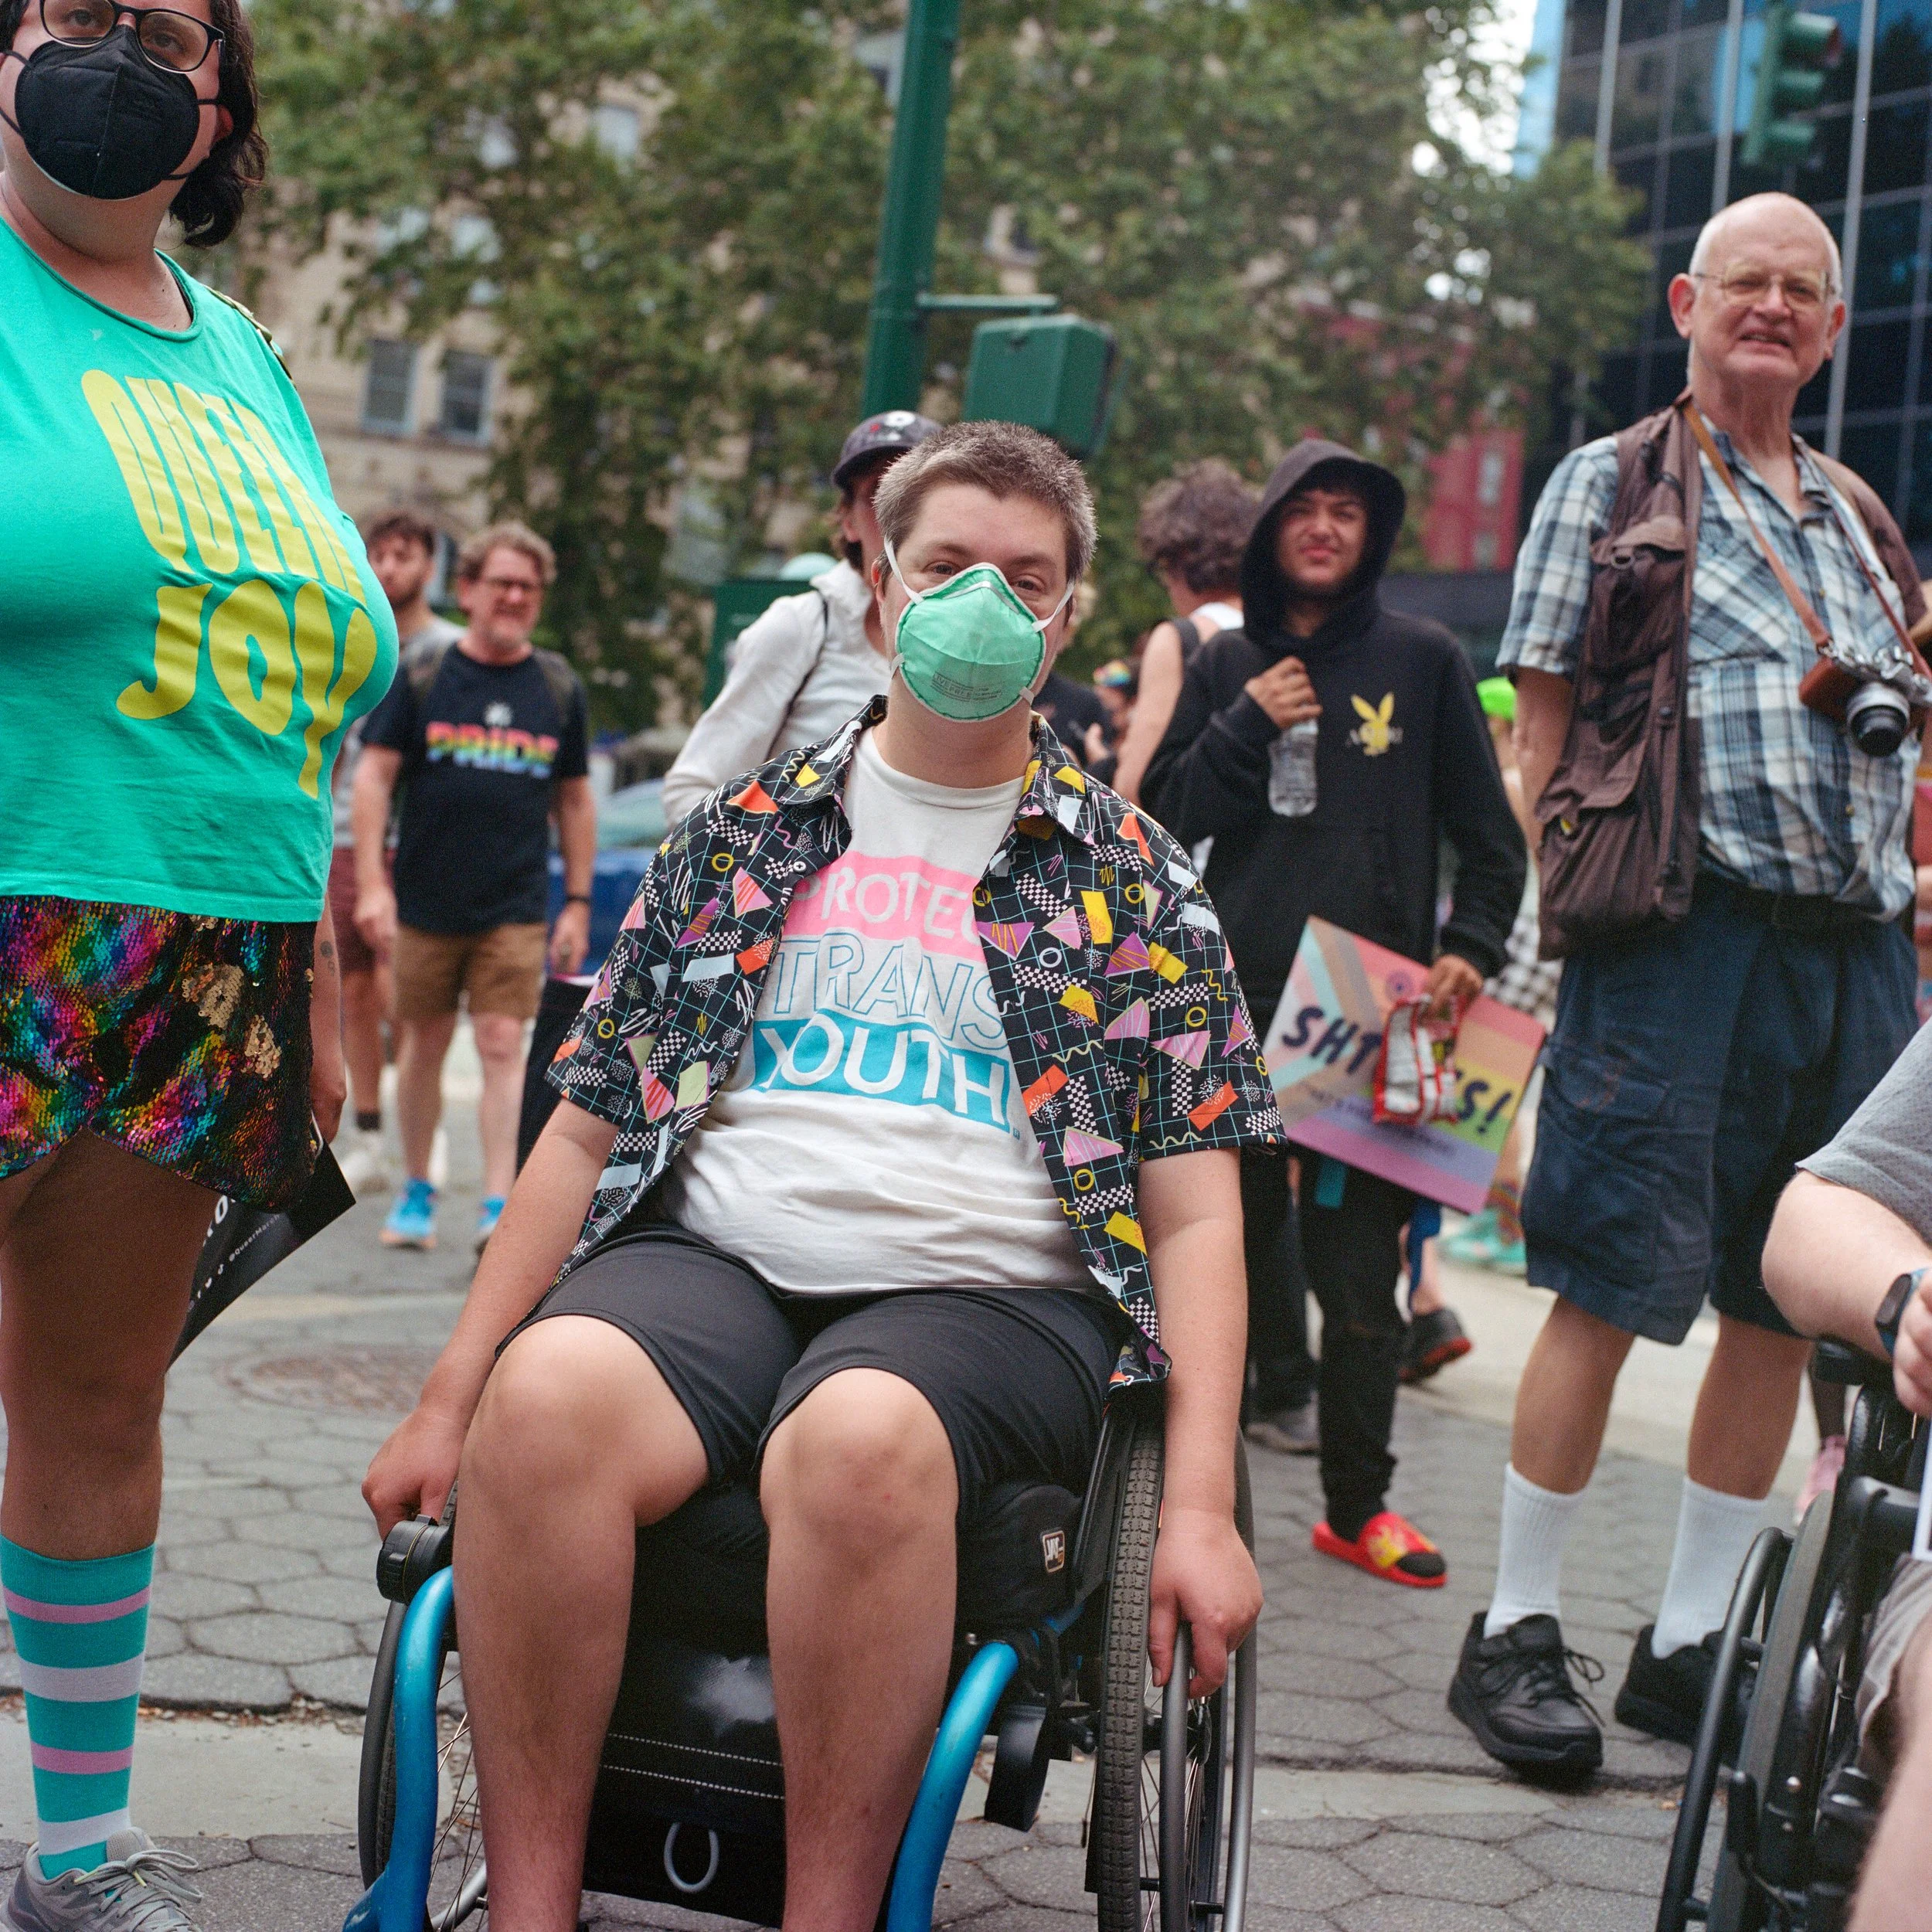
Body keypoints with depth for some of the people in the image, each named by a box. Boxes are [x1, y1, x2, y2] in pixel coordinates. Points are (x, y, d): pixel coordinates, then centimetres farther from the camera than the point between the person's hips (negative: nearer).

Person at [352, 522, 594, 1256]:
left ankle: (499, 1206, -6)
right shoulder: (421, 676, 1)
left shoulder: (559, 687, 7)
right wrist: (371, 883, -9)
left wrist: (578, 903, 9)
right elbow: (374, 775, -1)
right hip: (427, 900, 0)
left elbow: (574, 799, 13)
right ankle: (417, 1192, 25)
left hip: (517, 907, 0)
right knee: (424, 1043, 10)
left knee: (503, 1045, -7)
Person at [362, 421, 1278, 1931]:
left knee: (860, 1437, -37)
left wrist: (1201, 1505, -6)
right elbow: (588, 1130, 15)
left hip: (985, 1294, -2)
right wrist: (447, 1401, 10)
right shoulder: (745, 832, 17)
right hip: (710, 1259, 2)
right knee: (549, 1391, -31)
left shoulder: (1131, 877, 12)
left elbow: (1194, 1212, 6)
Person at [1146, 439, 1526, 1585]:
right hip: (1239, 999, 2)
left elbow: (1489, 832, 8)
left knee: (1362, 1269, 0)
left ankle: (1360, 1503, 10)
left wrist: (1472, 947, -6)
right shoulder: (1227, 666, 13)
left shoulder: (1424, 660, 7)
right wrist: (1247, 726, -5)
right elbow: (1167, 818, 8)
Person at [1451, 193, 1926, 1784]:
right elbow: (1544, 715, 1)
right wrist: (1580, 888, -8)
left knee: (1782, 1306, 7)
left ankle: (1688, 1646, 19)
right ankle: (1517, 1634, 6)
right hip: (1687, 930, -6)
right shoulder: (1611, 485, 6)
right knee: (1612, 1292, -7)